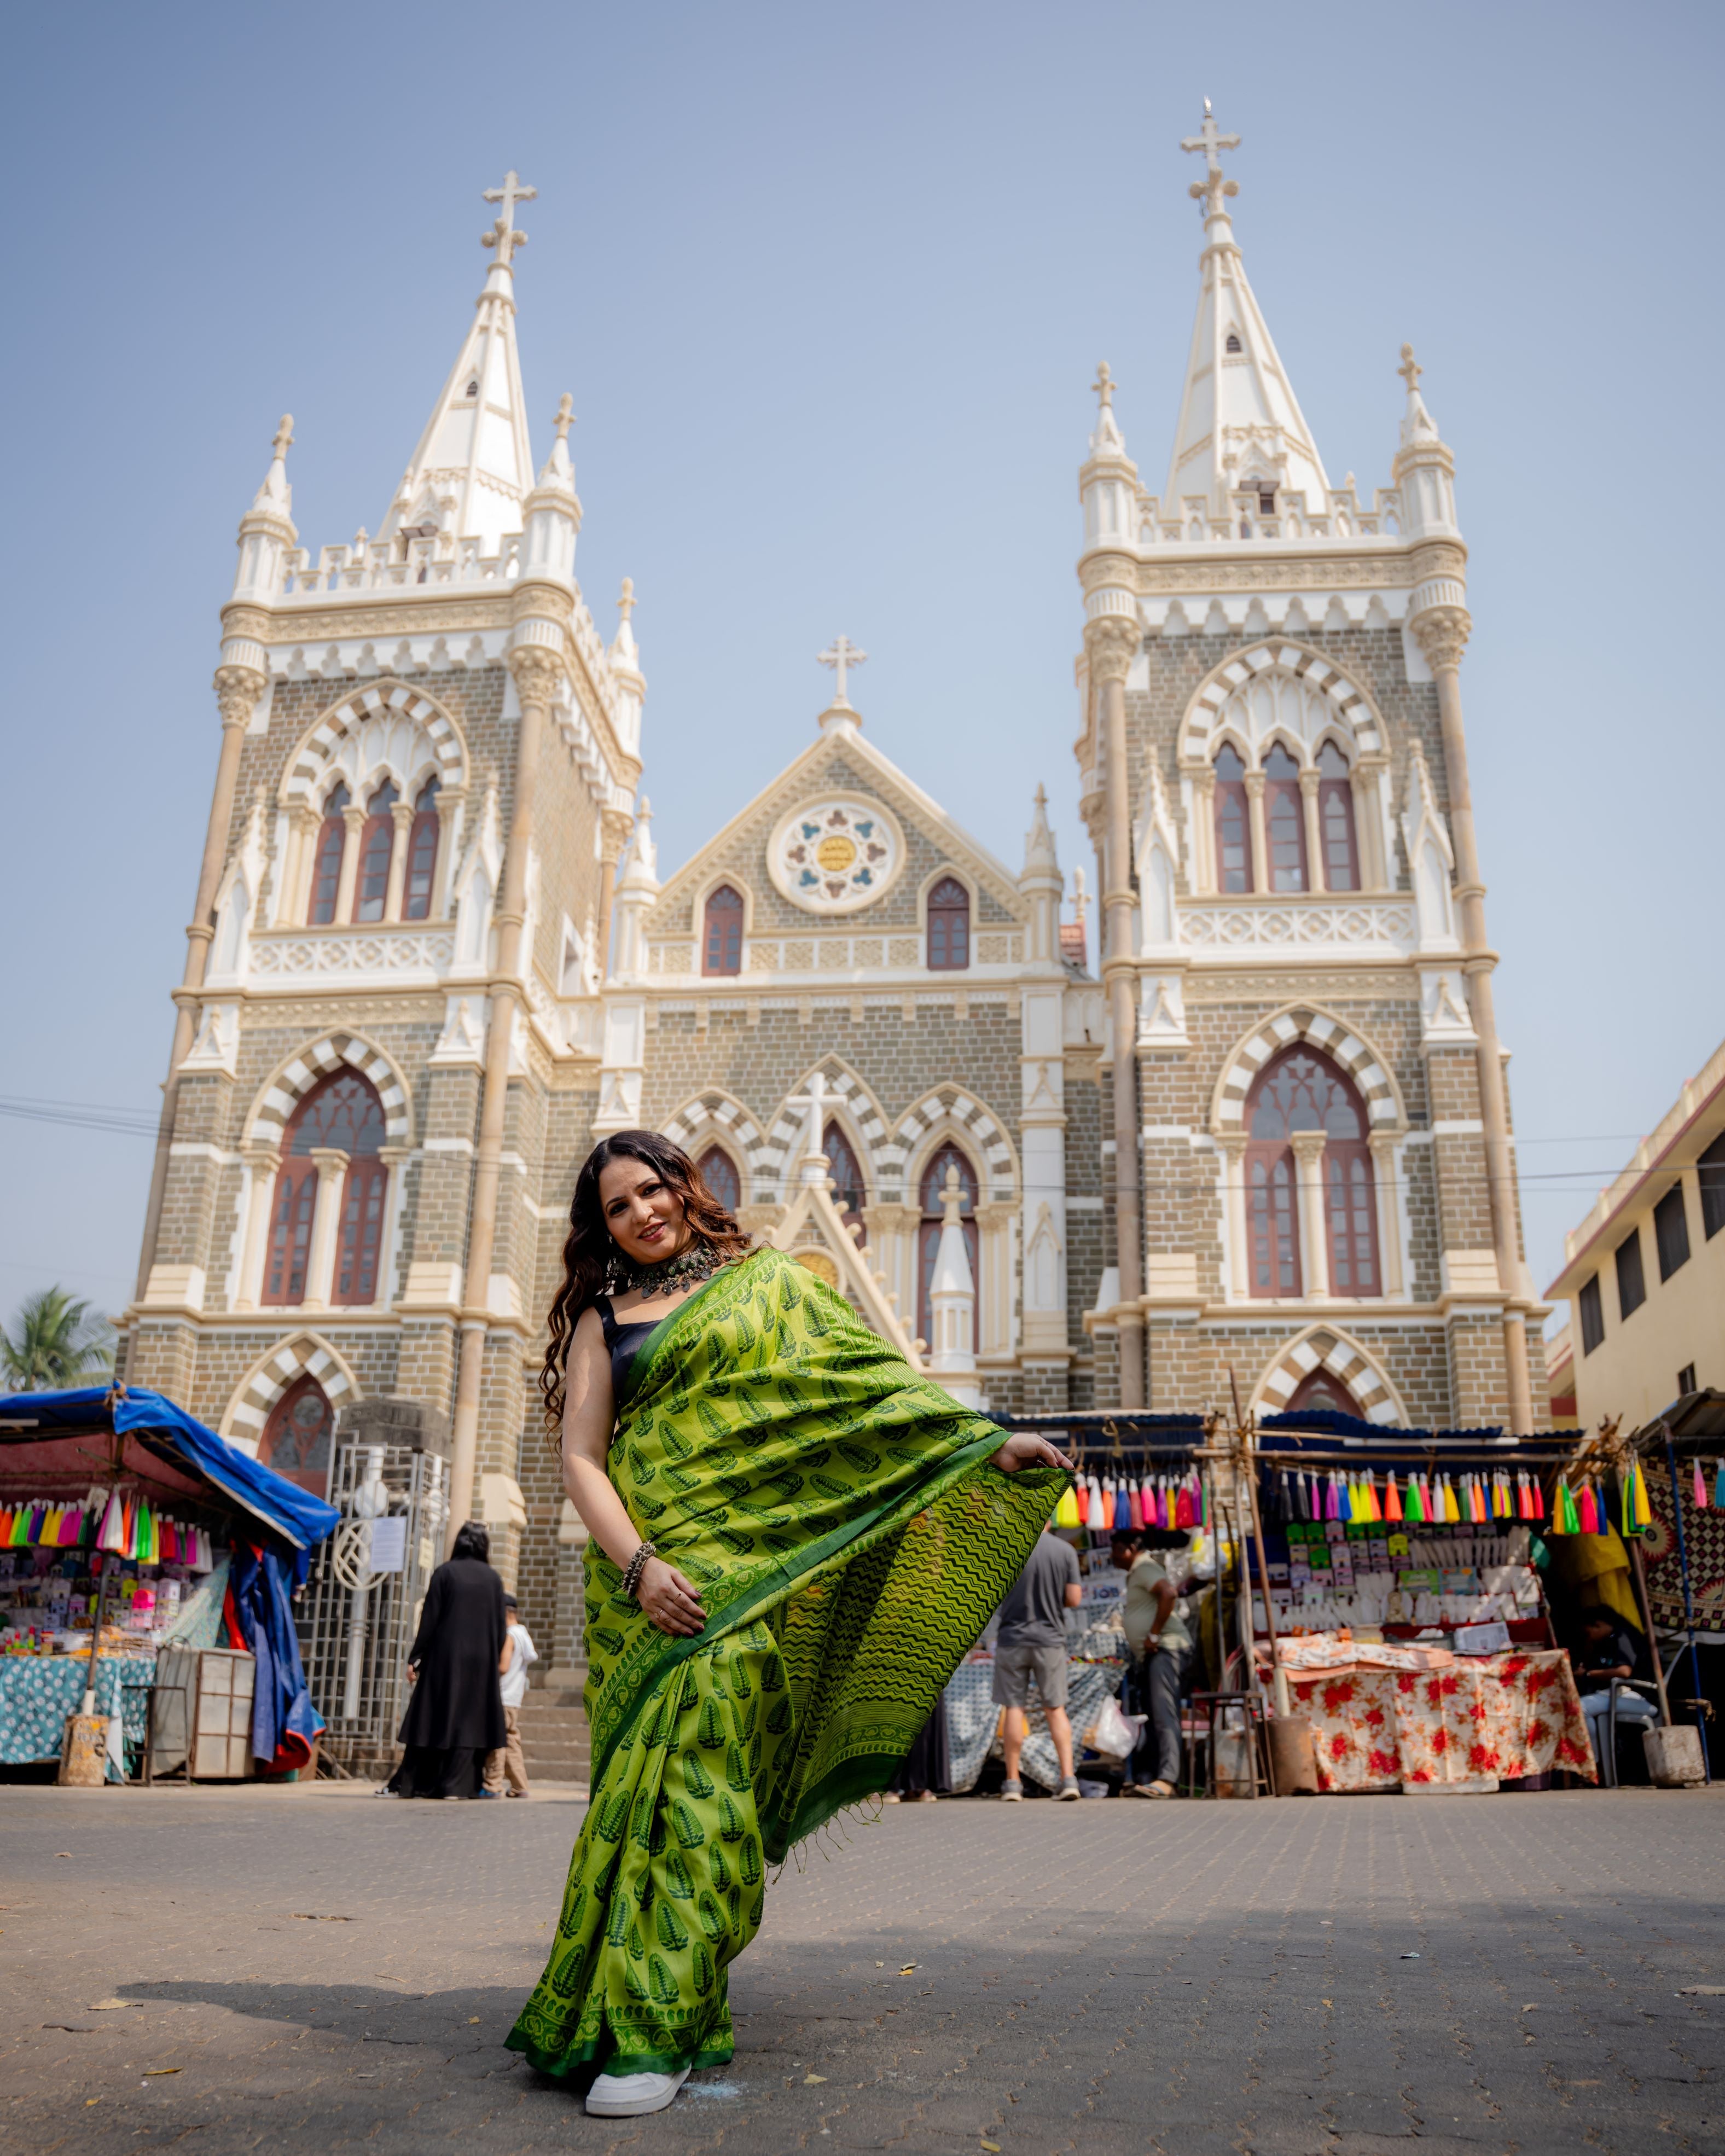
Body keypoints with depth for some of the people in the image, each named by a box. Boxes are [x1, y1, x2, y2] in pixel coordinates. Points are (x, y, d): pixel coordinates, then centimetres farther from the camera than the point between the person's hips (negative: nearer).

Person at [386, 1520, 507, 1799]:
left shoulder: (445, 1572, -3)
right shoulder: (493, 1578, 4)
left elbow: (429, 1619, -5)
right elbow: (501, 1626, 5)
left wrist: (414, 1658, -1)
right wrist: (493, 1660, 14)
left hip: (444, 1658, -1)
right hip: (481, 1661, 1)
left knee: (433, 1717, 4)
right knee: (469, 1718, 4)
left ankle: (410, 1783, 6)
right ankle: (456, 1785, -1)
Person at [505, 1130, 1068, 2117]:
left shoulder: (769, 1283, 13)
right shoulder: (602, 1318, 14)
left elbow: (874, 1378, 12)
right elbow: (582, 1458, 5)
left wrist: (983, 1440, 4)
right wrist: (638, 1564, -10)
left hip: (746, 1559, -1)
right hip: (646, 1569, 2)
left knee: (696, 1763, -12)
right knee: (655, 1765, -3)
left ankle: (652, 2030, -10)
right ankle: (672, 2007, 12)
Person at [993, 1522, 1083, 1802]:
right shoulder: (1066, 1551, -3)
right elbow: (1074, 1599, -4)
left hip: (1012, 1638, -1)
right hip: (1050, 1639, 1)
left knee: (1014, 1709, 6)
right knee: (1056, 1709, 11)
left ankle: (1012, 1782, 9)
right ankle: (1068, 1778, 5)